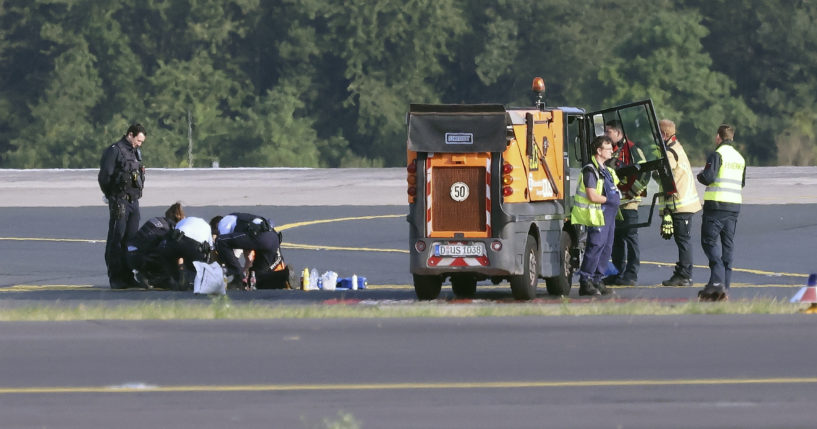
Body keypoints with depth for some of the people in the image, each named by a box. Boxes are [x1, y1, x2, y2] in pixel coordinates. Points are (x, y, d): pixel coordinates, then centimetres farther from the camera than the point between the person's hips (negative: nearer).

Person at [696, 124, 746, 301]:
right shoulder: (740, 158, 14)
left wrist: (701, 175, 4)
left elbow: (708, 178, -17)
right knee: (728, 245, 9)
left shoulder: (717, 155, -9)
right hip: (734, 205, 7)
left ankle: (717, 281, -22)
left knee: (709, 241, -5)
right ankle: (724, 286, 8)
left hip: (716, 206, -7)